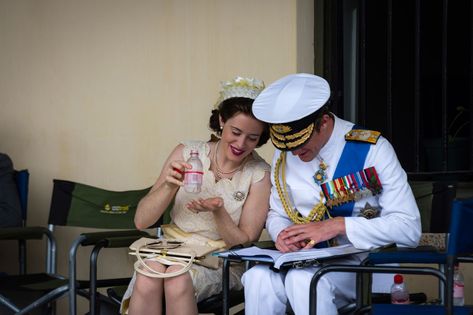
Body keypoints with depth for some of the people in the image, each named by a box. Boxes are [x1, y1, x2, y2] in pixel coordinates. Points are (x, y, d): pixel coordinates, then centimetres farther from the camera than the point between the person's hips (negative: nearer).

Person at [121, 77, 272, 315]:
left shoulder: (260, 175, -4)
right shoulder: (188, 152, 1)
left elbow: (245, 243, -4)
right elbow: (141, 221, 0)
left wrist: (218, 212, -22)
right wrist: (169, 186, -19)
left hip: (221, 262, -2)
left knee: (178, 278, -35)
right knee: (148, 276, -33)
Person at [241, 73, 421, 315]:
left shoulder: (371, 149, -9)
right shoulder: (284, 155, 7)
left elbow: (409, 228, -14)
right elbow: (277, 214, 18)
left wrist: (337, 225, -22)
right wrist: (282, 234, -7)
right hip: (311, 262, 4)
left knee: (303, 279, -35)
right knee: (258, 277, -28)